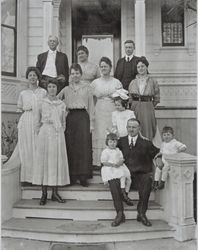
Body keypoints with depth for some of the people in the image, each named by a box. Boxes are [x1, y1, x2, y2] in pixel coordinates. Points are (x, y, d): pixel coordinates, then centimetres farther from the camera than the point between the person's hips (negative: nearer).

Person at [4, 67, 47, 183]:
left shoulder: (43, 92, 7)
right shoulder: (23, 93, 10)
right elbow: (19, 109, 16)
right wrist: (25, 109, -3)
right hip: (26, 122, 1)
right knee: (26, 148, 1)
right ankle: (28, 176, 10)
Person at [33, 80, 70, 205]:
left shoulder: (62, 104, 10)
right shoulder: (42, 103, 5)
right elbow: (38, 121, 8)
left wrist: (61, 132, 7)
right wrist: (39, 132, 2)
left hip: (58, 134, 2)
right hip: (45, 133, -2)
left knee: (58, 160, 2)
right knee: (44, 160, -1)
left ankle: (55, 192, 11)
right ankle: (44, 193, 7)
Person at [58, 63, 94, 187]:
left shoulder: (87, 88, 9)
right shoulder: (66, 89, 15)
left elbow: (91, 106, 5)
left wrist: (91, 123, -1)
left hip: (83, 117, -2)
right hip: (70, 118, 2)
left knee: (84, 145, -5)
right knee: (71, 147, 0)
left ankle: (83, 176, 1)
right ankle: (72, 176, 8)